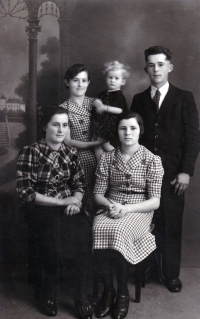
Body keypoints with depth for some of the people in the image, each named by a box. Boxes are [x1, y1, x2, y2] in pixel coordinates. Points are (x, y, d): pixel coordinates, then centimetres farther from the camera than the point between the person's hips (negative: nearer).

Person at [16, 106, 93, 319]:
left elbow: (80, 184, 13)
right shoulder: (29, 153, -7)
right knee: (52, 234, -33)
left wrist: (75, 201, -11)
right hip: (40, 208, -3)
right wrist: (61, 202, -15)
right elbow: (25, 192, -11)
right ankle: (48, 293, -6)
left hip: (69, 206, 4)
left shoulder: (71, 153, 7)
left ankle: (82, 295, -11)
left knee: (84, 232, -27)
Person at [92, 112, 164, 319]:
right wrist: (110, 205, -15)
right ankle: (107, 289, -9)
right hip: (110, 209, 3)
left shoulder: (152, 160, -2)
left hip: (138, 211, -2)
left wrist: (127, 209, -20)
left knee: (118, 232, -34)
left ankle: (122, 292, -10)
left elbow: (155, 201, -6)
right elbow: (98, 194, 7)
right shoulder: (107, 157, 7)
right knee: (98, 230, -31)